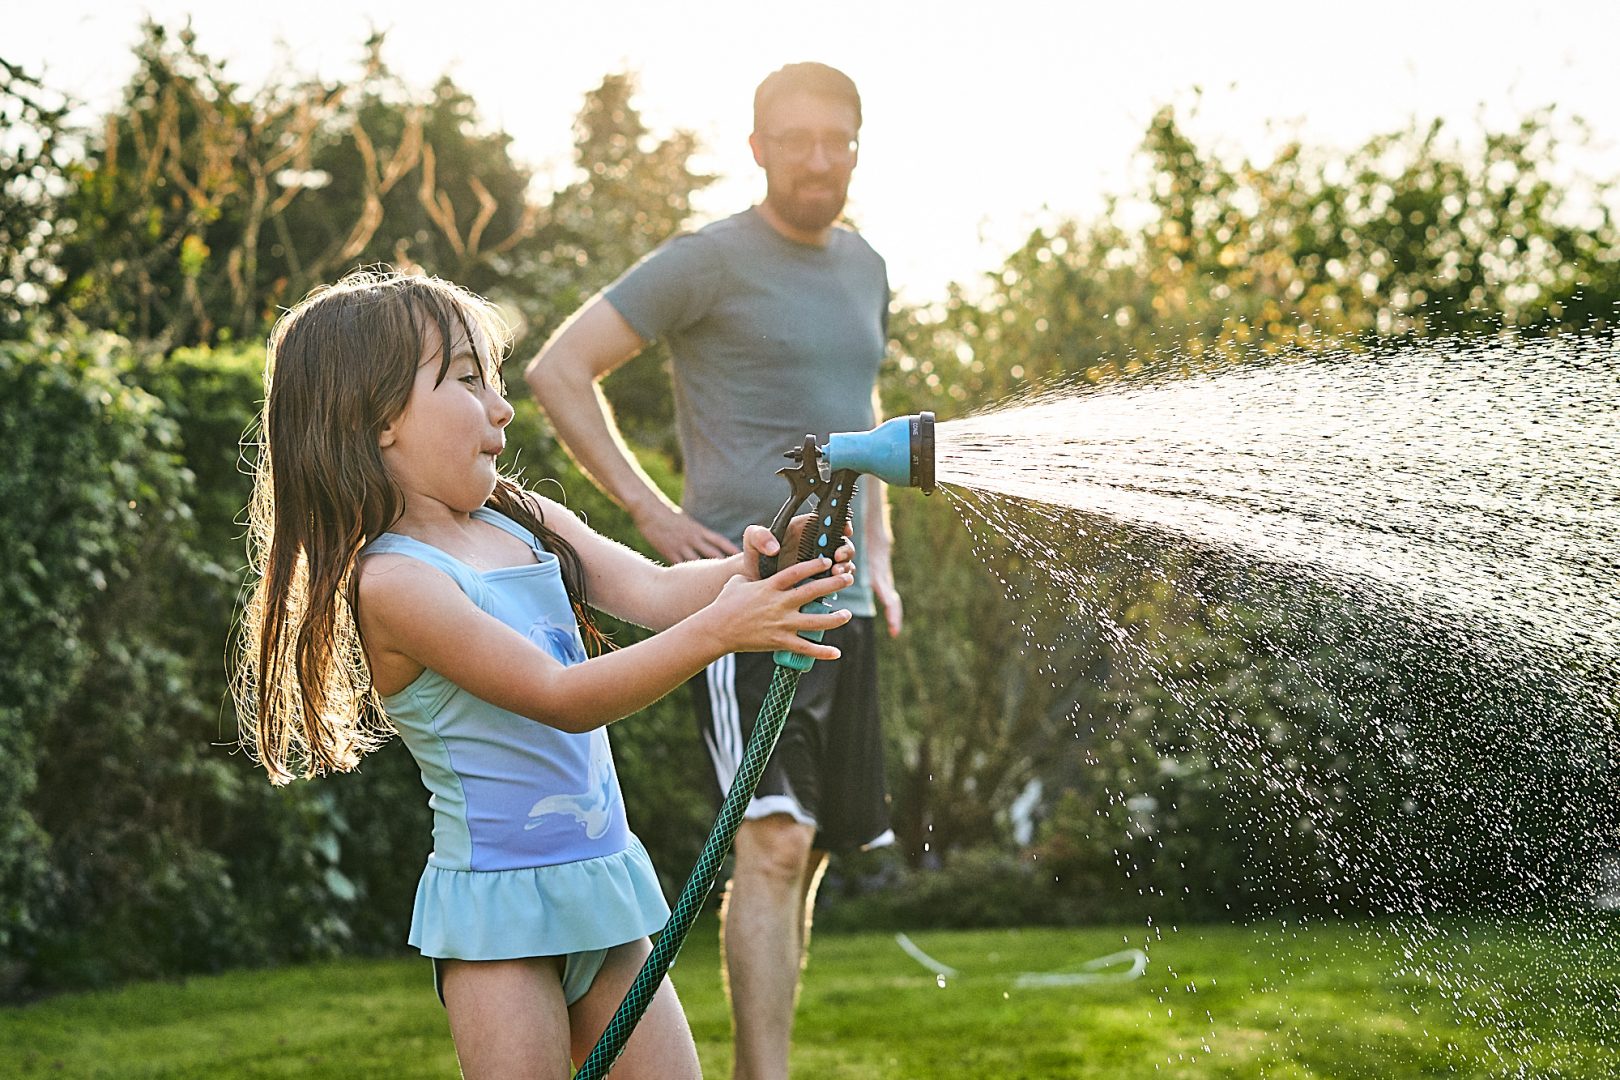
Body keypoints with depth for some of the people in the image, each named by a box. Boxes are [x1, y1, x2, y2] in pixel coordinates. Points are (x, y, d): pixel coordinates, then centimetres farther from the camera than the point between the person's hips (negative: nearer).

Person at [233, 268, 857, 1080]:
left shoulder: (527, 524, 7)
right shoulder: (393, 581, -18)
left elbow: (654, 591, -2)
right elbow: (563, 699, -24)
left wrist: (746, 576, -24)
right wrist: (715, 632, -32)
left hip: (601, 881, 7)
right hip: (497, 901, -7)